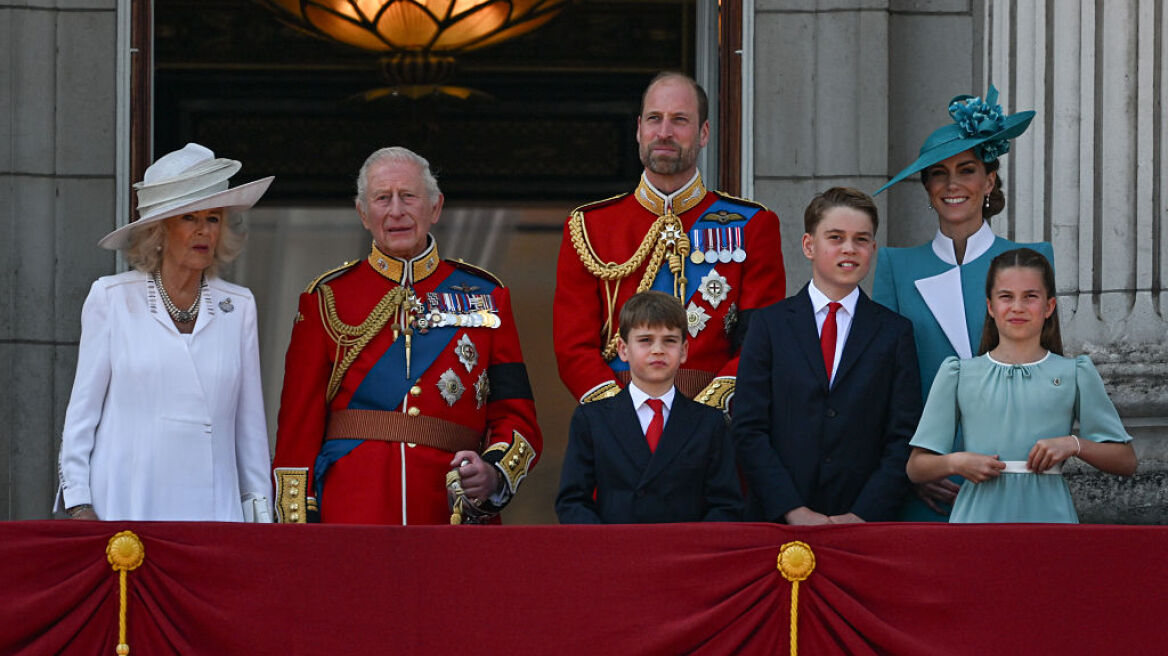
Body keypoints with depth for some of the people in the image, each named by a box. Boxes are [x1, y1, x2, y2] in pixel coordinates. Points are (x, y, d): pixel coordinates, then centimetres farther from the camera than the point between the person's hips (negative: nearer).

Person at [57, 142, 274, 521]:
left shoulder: (238, 307, 11)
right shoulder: (112, 299, 4)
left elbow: (250, 422, 14)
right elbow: (82, 410, 6)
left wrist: (260, 511, 10)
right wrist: (79, 505, 0)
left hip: (213, 509, 2)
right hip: (125, 509, -2)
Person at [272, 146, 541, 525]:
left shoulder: (486, 296, 10)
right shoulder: (327, 299, 7)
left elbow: (517, 417, 8)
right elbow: (299, 426, 4)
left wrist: (493, 473, -13)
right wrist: (296, 535, -5)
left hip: (453, 518, 1)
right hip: (349, 516, -1)